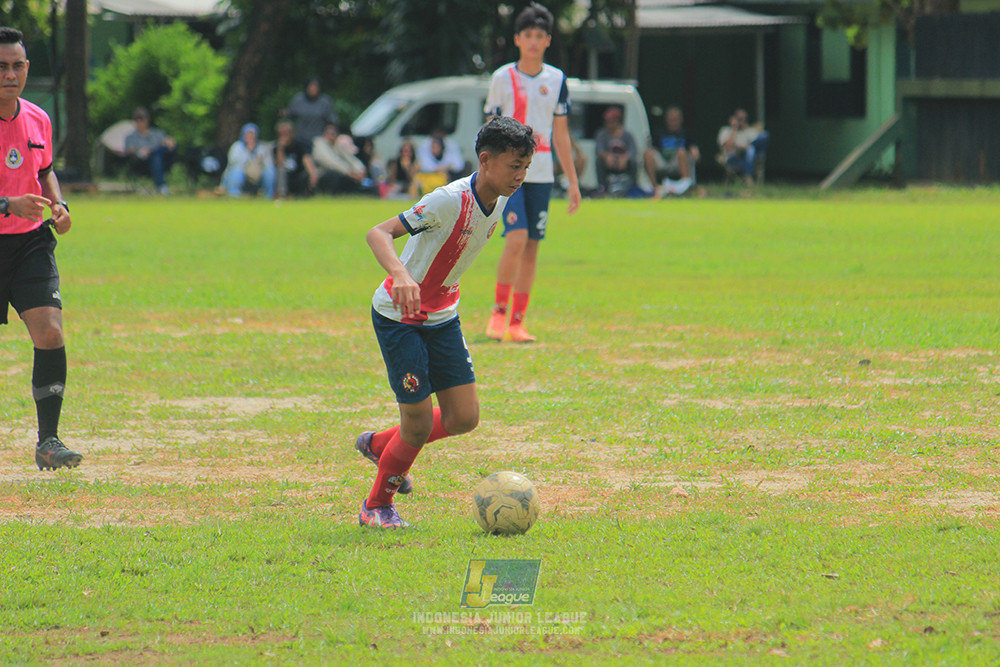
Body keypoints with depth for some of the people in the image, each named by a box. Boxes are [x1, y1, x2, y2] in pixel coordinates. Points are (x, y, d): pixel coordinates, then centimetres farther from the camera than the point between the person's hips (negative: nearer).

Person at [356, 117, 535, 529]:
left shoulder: (498, 201, -3)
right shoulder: (449, 200, -27)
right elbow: (378, 233, -33)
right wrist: (400, 275, -50)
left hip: (442, 316, 8)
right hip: (398, 316, -7)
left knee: (464, 418, 2)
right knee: (419, 423, -6)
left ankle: (379, 445, 28)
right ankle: (377, 506, 18)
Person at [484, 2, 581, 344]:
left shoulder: (556, 80, 9)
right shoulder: (502, 78, 1)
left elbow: (561, 134, 13)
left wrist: (573, 181, 11)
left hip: (541, 174, 3)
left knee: (532, 246, 3)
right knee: (516, 239, -19)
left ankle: (517, 322, 9)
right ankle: (499, 309, -3)